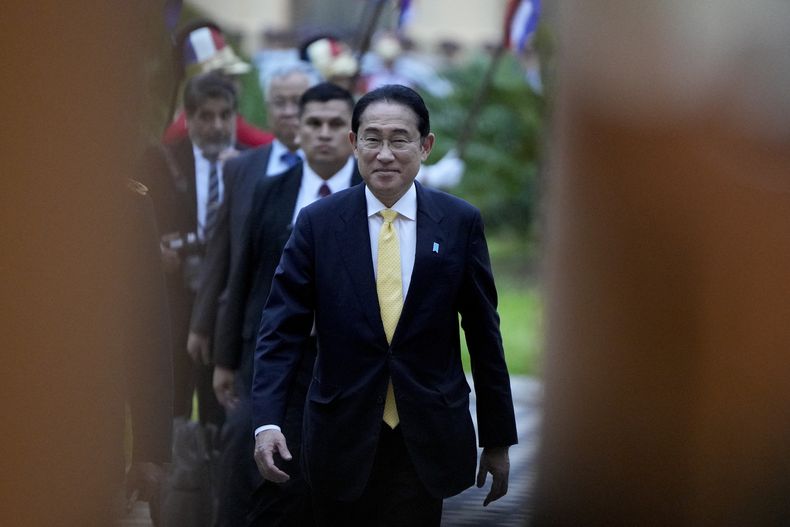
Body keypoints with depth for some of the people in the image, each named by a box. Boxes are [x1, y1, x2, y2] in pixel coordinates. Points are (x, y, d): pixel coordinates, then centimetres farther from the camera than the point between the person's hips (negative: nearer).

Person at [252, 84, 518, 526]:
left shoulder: (460, 222, 0)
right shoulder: (318, 223, -1)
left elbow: (483, 332, 4)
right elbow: (283, 327, -2)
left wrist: (498, 439, 6)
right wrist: (268, 421, -15)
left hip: (427, 439, 0)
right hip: (342, 438, 0)